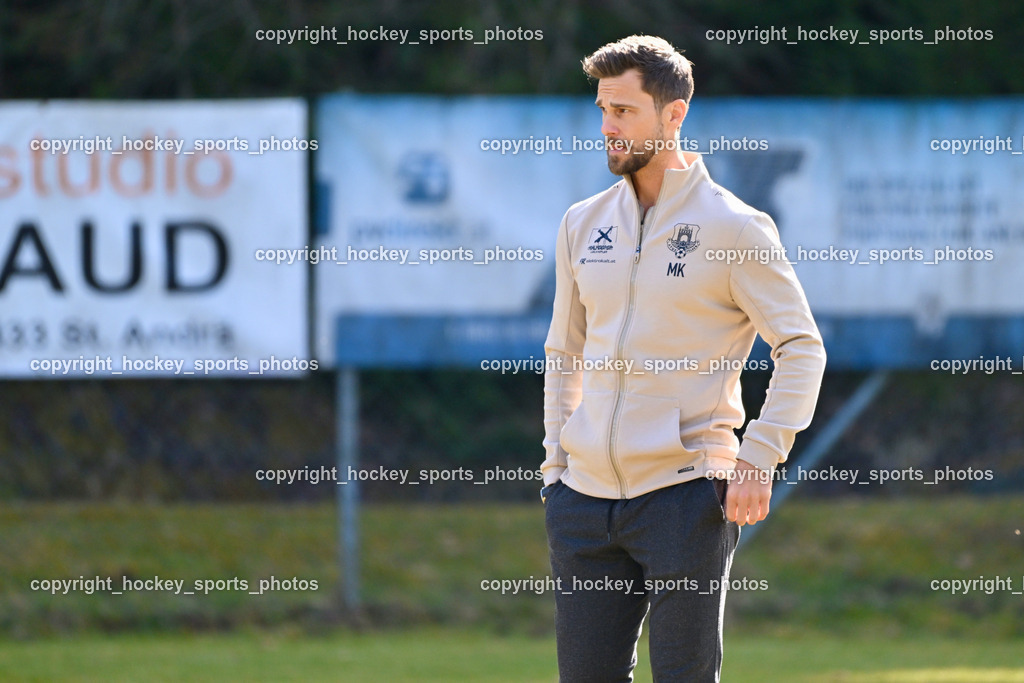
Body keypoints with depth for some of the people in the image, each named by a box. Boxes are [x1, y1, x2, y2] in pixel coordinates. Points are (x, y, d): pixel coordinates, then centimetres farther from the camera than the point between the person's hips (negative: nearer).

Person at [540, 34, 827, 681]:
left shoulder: (734, 228, -4)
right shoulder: (583, 224, 12)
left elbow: (802, 348, -3)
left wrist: (758, 460, -11)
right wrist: (556, 464, 14)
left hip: (685, 493, -5)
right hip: (585, 494, 5)